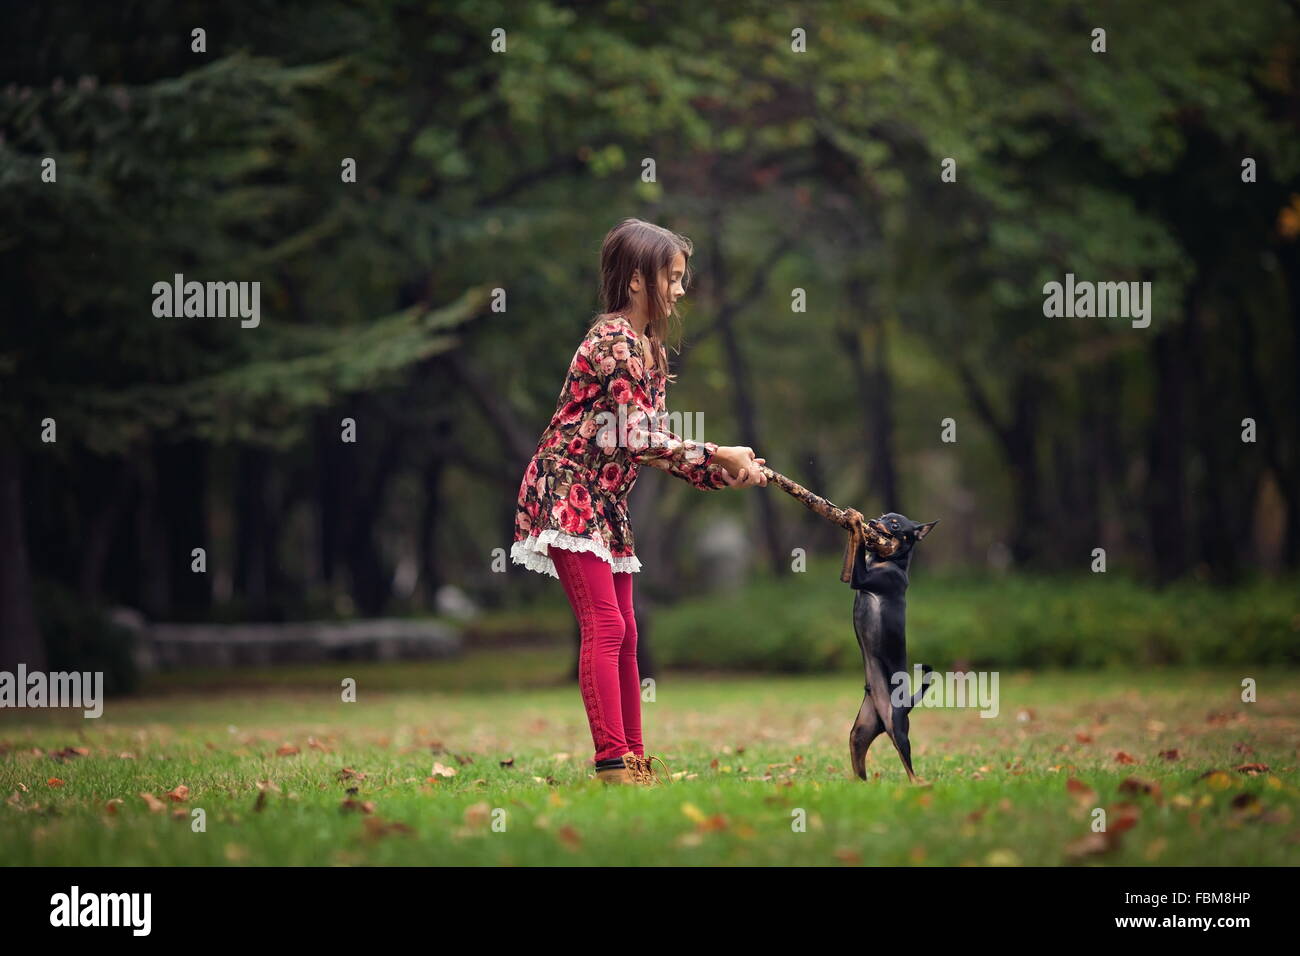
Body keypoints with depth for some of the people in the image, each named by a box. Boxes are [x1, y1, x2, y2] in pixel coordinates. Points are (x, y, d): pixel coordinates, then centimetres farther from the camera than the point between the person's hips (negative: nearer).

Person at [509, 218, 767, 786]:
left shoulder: (649, 350, 14)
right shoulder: (613, 340, -16)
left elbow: (654, 446, 11)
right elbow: (638, 438, -22)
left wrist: (725, 475, 1)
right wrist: (716, 455, -16)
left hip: (605, 504, 10)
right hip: (566, 493, -10)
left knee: (622, 634, 9)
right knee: (604, 626, -14)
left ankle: (633, 761, 12)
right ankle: (613, 761, -16)